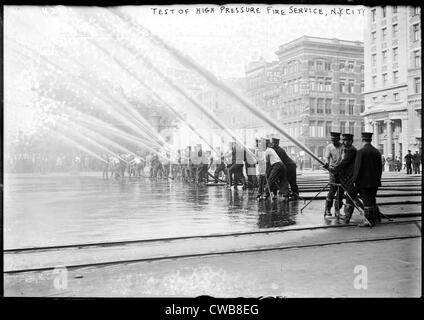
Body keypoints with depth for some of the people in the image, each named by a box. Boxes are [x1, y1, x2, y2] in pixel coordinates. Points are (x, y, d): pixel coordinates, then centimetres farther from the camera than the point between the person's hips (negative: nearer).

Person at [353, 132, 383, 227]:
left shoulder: (360, 152, -14)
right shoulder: (377, 152, 6)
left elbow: (357, 167, -16)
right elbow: (380, 167, 11)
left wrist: (355, 180, -8)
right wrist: (378, 179, 21)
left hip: (364, 182, -6)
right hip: (375, 182, 6)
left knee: (367, 201, 0)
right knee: (372, 199, 19)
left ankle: (370, 221, 4)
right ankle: (376, 217, 27)